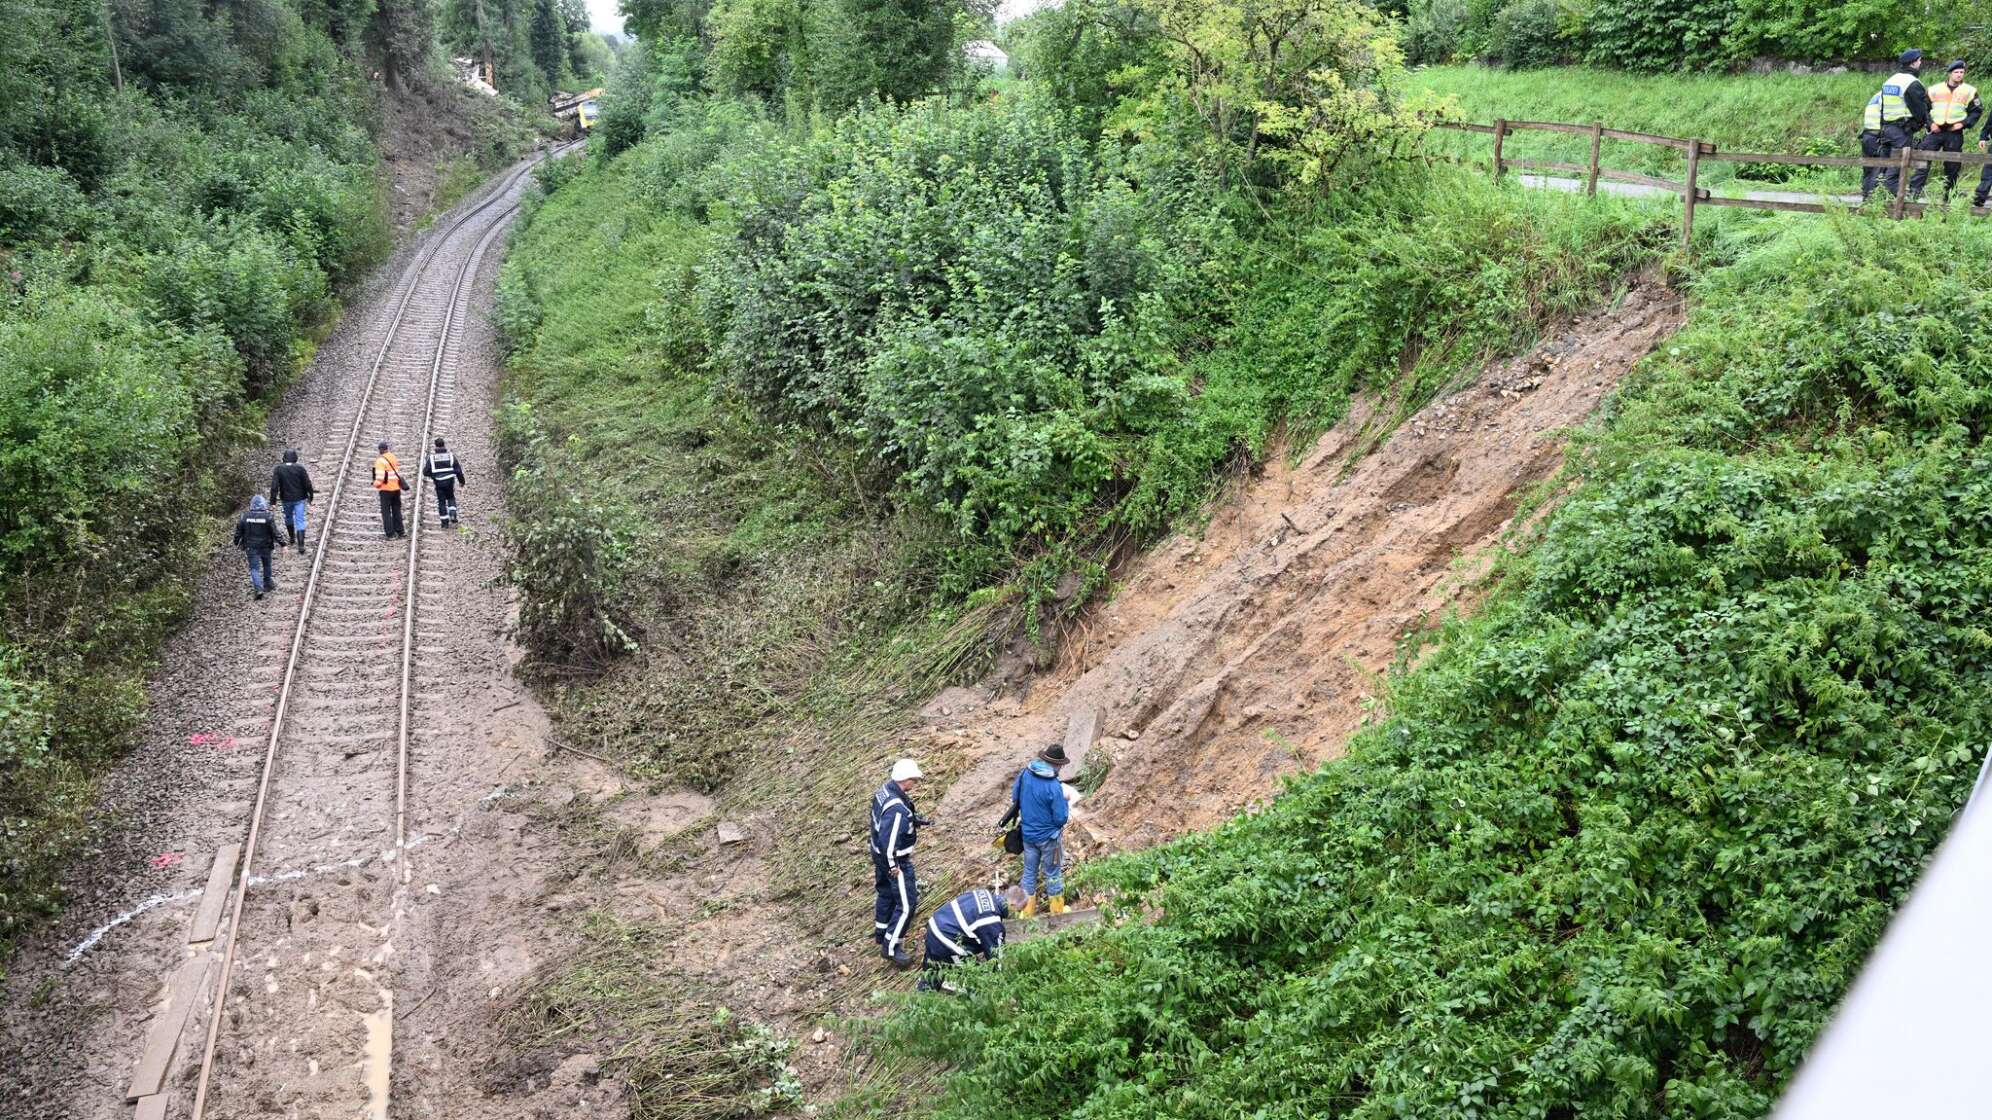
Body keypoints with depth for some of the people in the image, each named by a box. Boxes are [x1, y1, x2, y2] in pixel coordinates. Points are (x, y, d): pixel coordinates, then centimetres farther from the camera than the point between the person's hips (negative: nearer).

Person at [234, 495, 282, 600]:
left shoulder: (245, 517, -6)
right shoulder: (268, 517, -12)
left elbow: (238, 532, 2)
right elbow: (275, 533, -13)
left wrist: (236, 543, 18)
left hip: (251, 547, 0)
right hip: (265, 547, 0)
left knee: (254, 568, 1)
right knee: (266, 565, 21)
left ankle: (258, 588, -17)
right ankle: (268, 584, 34)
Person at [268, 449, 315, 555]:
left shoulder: (278, 469, -7)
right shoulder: (300, 468, -9)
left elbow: (274, 486, -11)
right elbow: (307, 484, -7)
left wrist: (273, 499, -7)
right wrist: (310, 495, 5)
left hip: (286, 499, 1)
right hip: (299, 499, -1)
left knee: (288, 517, 26)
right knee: (299, 520, -1)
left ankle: (292, 538, 41)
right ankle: (301, 545, -10)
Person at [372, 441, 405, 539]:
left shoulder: (381, 460, -15)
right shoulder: (394, 458, 7)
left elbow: (380, 476, -20)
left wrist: (376, 484, -4)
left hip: (386, 489, -6)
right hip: (396, 488, 6)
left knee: (386, 511, 1)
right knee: (396, 510, 16)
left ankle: (390, 534, -1)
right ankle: (399, 531, 20)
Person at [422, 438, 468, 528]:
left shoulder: (431, 456, -5)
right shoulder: (450, 454, -1)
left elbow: (426, 472, -5)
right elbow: (458, 469, 3)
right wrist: (462, 480, 16)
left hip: (438, 482, -1)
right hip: (450, 481, 1)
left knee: (441, 501, 8)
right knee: (451, 498, 21)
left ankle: (445, 523, 7)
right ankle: (453, 516, 2)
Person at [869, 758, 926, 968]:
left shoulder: (884, 790, -3)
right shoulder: (897, 809, -33)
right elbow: (888, 841, -31)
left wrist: (913, 819, 12)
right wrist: (893, 867, -21)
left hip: (880, 854, 10)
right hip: (895, 860, -10)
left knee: (886, 894, 27)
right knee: (906, 904, -1)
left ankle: (881, 933, 46)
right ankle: (891, 947, 6)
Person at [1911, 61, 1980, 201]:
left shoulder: (1969, 91, 5)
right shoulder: (1935, 90, 7)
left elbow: (1977, 111, 8)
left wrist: (1964, 123, -7)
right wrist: (1930, 123, -3)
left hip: (1955, 133, 0)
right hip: (1936, 131, 0)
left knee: (1952, 166, 5)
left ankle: (1949, 194, 14)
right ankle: (1914, 190, -15)